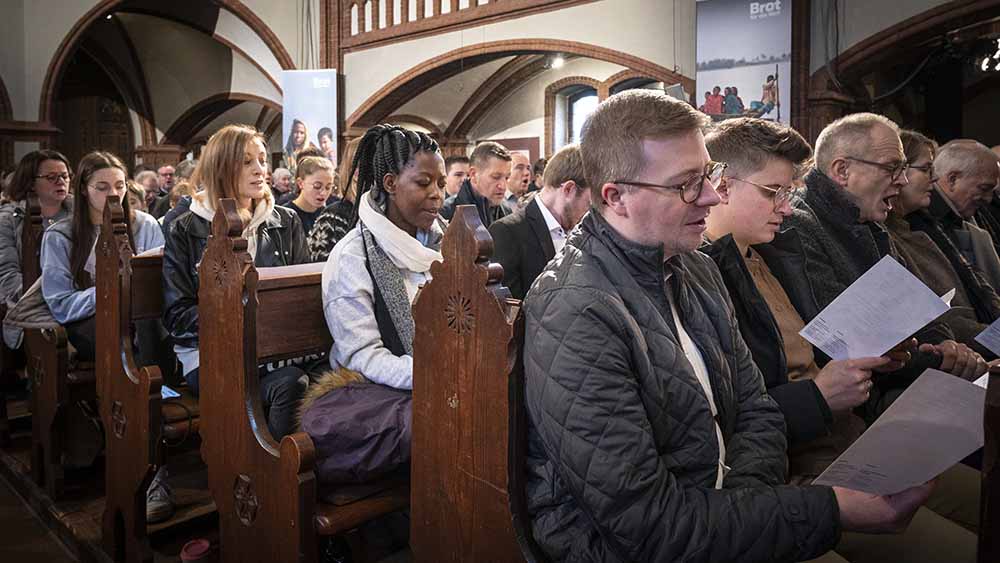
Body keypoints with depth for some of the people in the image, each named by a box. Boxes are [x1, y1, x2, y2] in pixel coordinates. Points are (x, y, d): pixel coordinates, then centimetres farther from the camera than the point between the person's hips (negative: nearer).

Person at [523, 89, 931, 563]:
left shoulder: (697, 270, 5)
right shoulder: (576, 320, -23)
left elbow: (757, 413, 6)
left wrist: (736, 503, -13)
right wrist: (833, 510, -20)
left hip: (717, 516, 7)